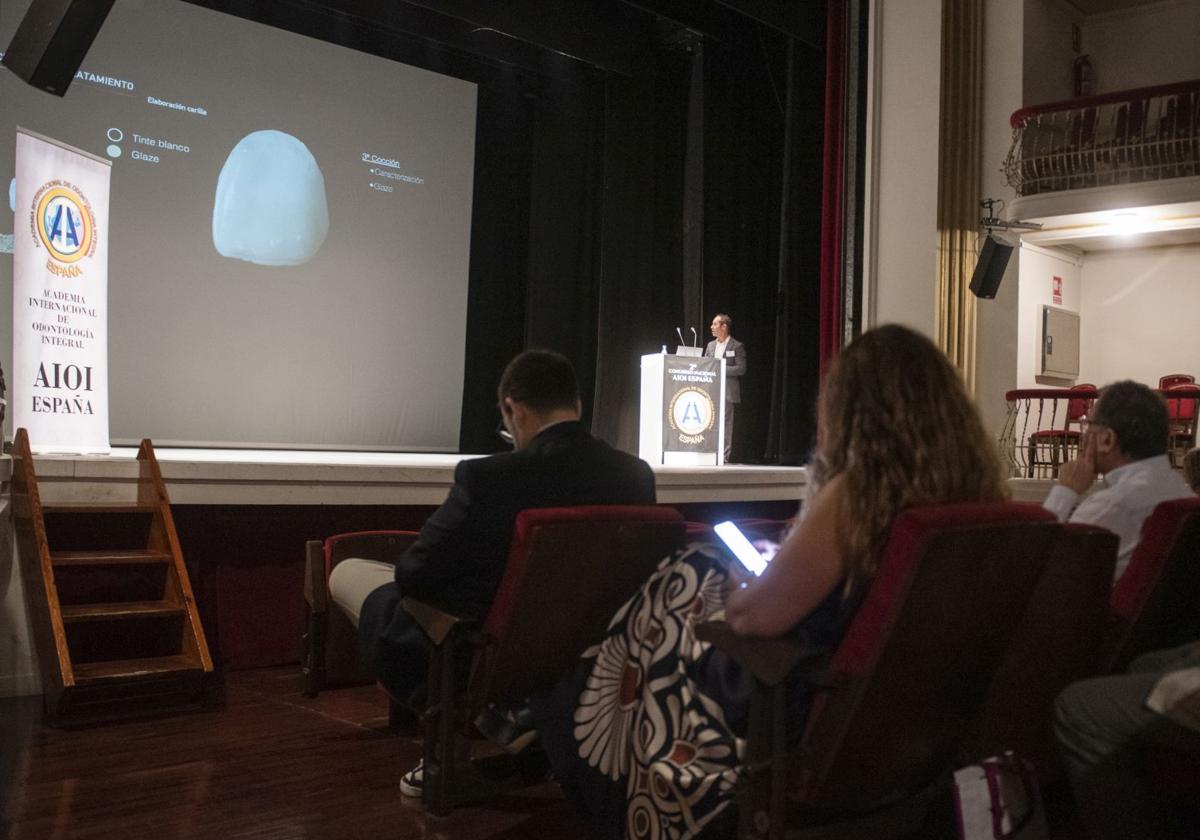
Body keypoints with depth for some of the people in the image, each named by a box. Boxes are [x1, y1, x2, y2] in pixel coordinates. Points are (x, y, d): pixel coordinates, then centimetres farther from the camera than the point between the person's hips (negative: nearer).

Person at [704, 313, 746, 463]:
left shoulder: (737, 346, -1)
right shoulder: (710, 345, 17)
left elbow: (741, 369, -8)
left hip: (727, 392, -5)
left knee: (725, 423, -4)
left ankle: (724, 456, -1)